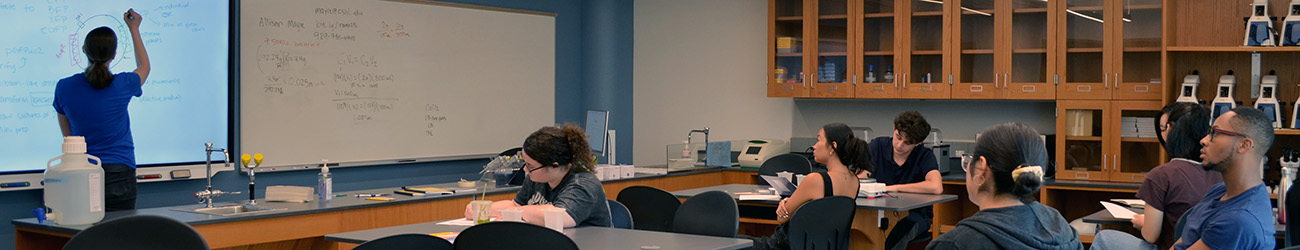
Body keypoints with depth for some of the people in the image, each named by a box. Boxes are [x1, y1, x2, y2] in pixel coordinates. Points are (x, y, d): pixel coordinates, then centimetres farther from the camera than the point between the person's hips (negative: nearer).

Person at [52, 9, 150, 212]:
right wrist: (134, 29, 27)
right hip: (119, 173, -2)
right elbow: (144, 67, 19)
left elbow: (67, 135, 11)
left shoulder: (64, 87, -2)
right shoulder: (123, 85, -7)